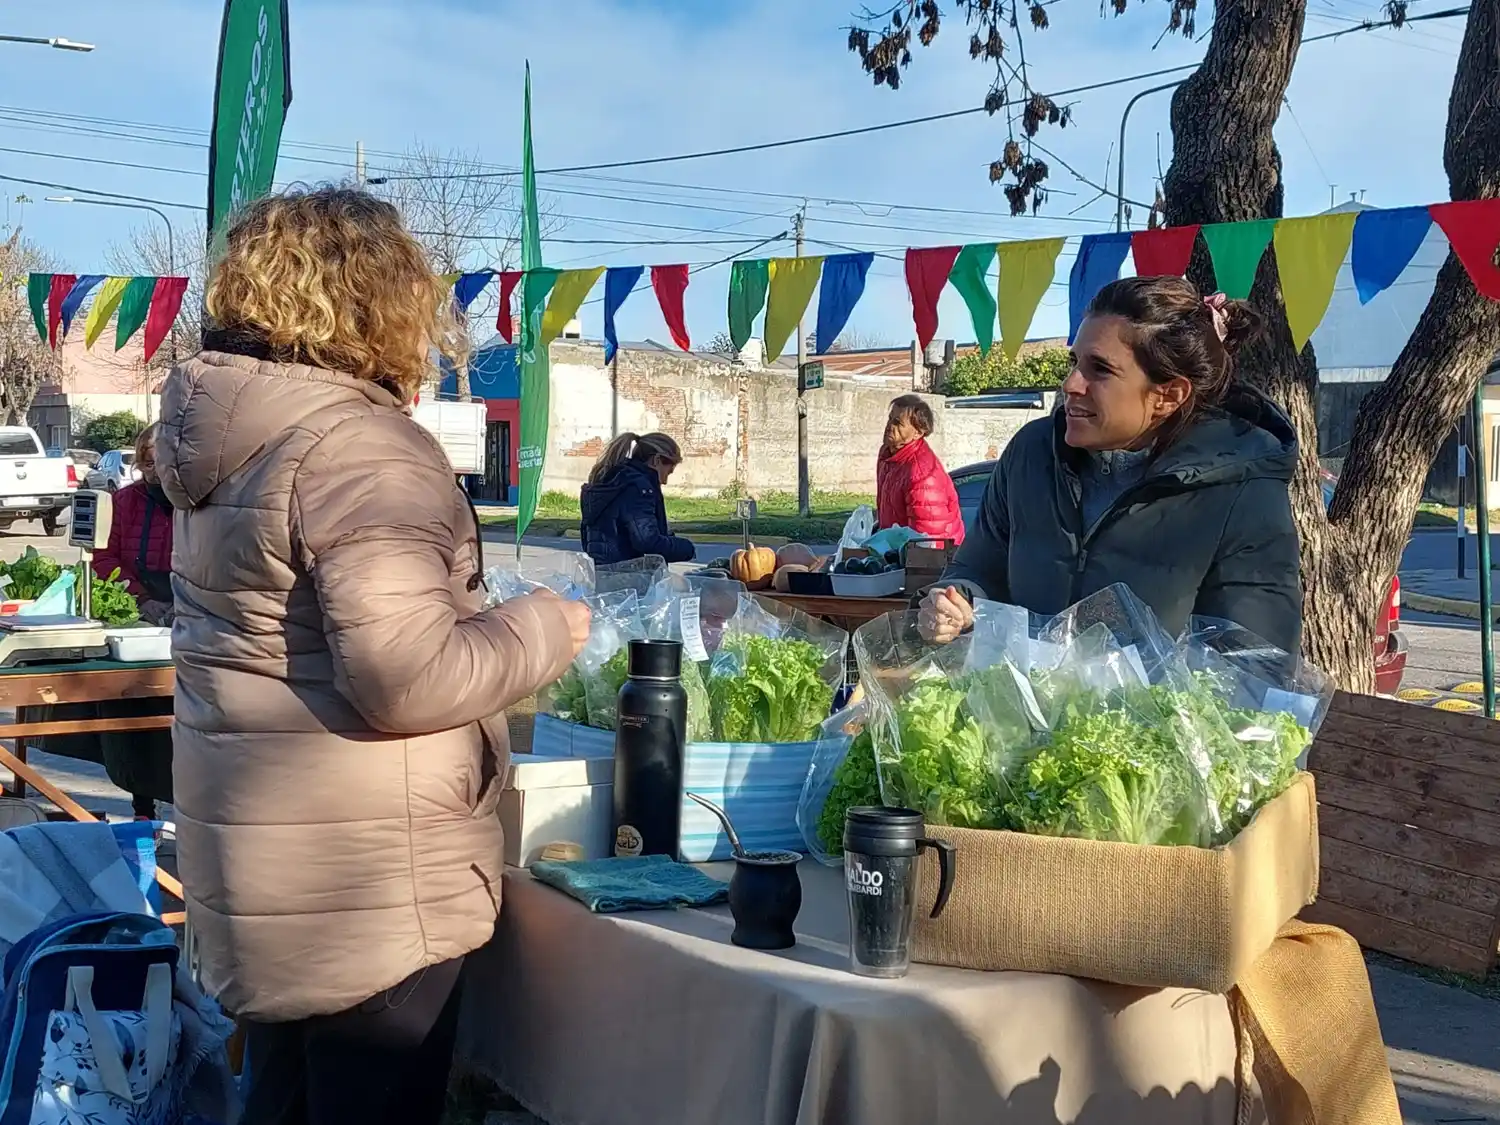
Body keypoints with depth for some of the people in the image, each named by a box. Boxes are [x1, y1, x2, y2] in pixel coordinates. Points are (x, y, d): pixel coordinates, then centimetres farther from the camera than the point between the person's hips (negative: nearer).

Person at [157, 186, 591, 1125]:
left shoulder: (231, 434, 9)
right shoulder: (360, 446, -22)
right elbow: (408, 679, -28)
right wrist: (549, 628, -12)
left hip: (269, 869, 10)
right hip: (359, 886, -10)